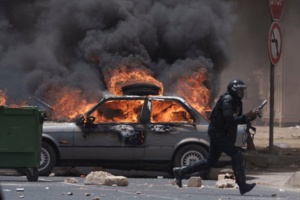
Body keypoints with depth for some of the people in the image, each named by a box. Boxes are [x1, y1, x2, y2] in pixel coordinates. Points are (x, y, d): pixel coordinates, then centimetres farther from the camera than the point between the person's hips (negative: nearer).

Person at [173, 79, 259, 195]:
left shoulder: (236, 102, 14)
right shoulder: (227, 101, -17)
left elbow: (237, 119, 19)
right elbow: (230, 119, -28)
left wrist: (250, 117, 1)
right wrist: (247, 116, -31)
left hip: (222, 134, 10)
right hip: (217, 132, -10)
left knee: (210, 162, 12)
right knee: (237, 155, -17)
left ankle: (181, 172, 21)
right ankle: (242, 185, -19)